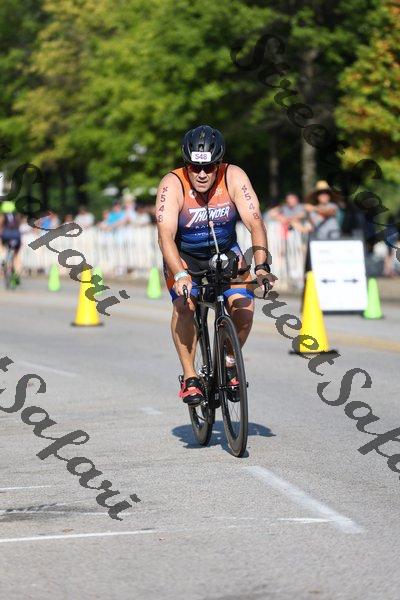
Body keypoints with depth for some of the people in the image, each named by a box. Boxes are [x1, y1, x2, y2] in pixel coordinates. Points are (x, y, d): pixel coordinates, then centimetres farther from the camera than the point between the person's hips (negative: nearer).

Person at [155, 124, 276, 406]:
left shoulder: (234, 177, -23)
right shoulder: (172, 184, -27)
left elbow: (255, 223, -28)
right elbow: (166, 235, -36)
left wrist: (262, 267, -42)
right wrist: (180, 275, -51)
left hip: (225, 251, 2)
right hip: (184, 256, -2)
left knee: (244, 306, -18)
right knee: (185, 305, -27)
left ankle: (230, 361, 9)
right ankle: (190, 377, -14)